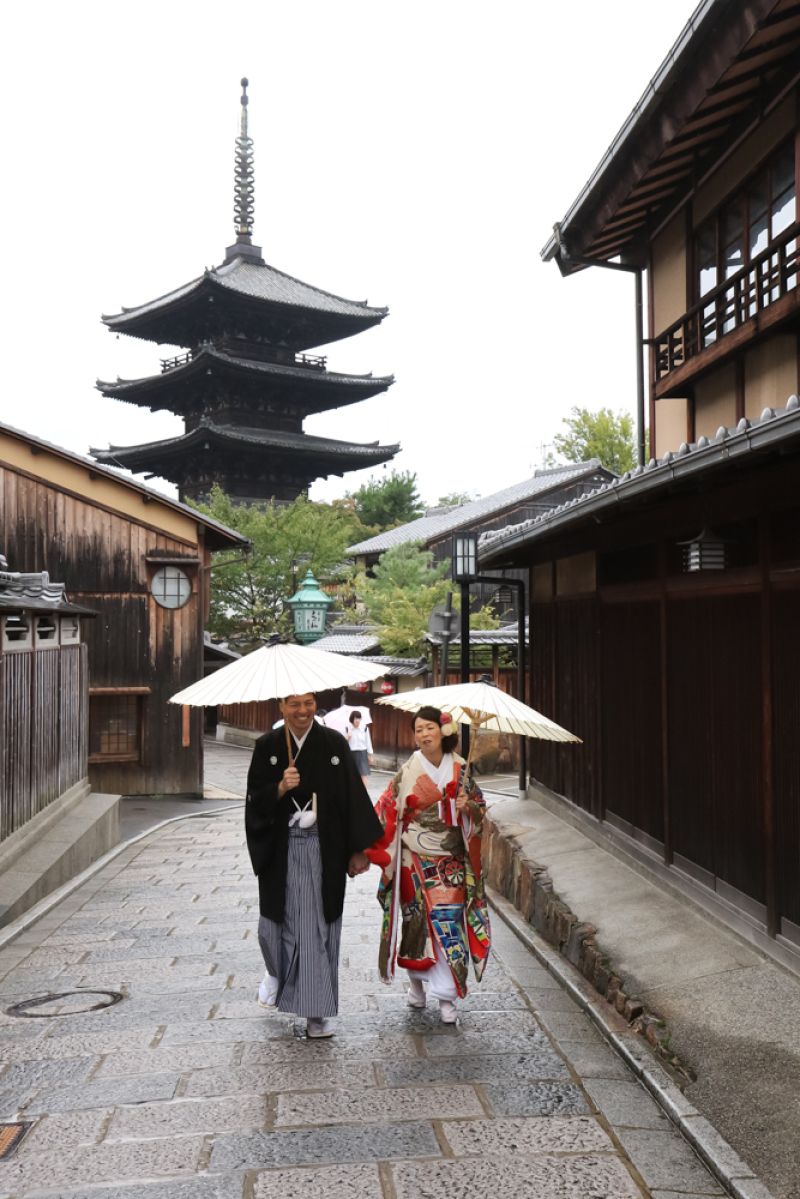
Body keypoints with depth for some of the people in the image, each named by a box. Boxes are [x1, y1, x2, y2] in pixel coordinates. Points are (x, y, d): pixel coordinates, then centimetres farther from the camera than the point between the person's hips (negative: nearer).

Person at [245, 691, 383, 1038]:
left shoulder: (333, 743, -1)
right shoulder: (267, 746, 1)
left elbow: (353, 797, -1)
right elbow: (255, 799, -1)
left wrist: (358, 850, -2)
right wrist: (280, 788, -21)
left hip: (323, 849, -1)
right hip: (281, 849, 1)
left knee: (319, 926, 1)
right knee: (277, 920, 9)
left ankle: (317, 1010, 13)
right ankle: (277, 974, 42)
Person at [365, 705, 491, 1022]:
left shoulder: (460, 769, 2)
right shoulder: (407, 773, -3)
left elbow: (479, 804, 11)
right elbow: (386, 812, -2)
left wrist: (469, 806, -12)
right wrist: (368, 848, -8)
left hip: (452, 859, 1)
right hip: (416, 859, -1)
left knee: (449, 920, -3)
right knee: (419, 920, 1)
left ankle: (446, 995, 6)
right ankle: (416, 980, 24)